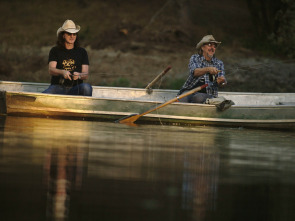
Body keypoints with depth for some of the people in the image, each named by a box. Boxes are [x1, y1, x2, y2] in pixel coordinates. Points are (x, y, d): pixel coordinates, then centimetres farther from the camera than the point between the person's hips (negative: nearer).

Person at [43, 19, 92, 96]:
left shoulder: (82, 52, 14)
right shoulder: (55, 51, 11)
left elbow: (85, 74, 5)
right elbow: (51, 70, -4)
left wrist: (79, 75, -21)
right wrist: (62, 72, -27)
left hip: (75, 89, 1)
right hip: (58, 86, -1)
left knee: (86, 87, -34)